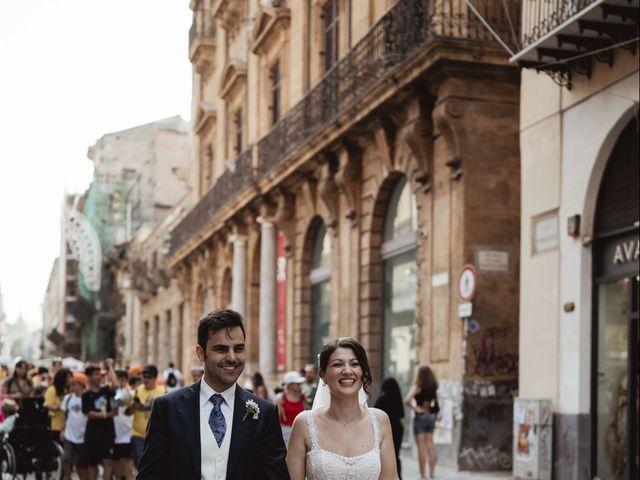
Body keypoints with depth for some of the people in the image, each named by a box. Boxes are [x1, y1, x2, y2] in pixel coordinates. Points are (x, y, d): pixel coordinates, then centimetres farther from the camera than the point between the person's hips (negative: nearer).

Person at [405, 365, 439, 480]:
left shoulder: (417, 387, -12)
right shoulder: (433, 387, 5)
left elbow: (407, 400, -24)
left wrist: (415, 408, -11)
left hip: (420, 416, -5)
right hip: (431, 417, 5)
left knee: (421, 447, -1)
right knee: (430, 446, 11)